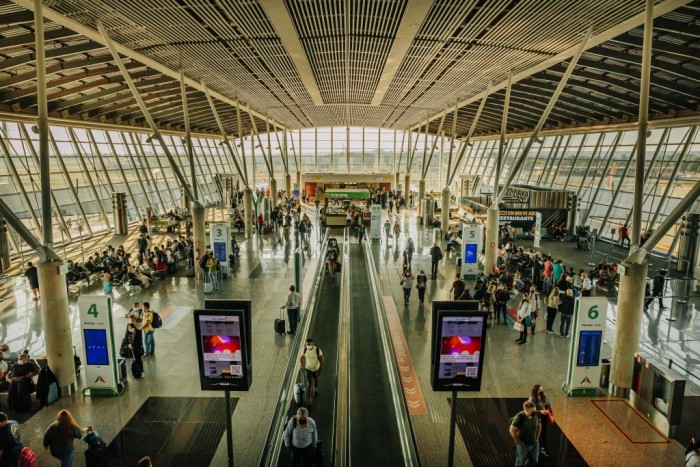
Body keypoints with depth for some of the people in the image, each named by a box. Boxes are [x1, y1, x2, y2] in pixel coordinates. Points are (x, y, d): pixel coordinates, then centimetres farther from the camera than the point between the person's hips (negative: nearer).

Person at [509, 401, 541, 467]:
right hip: (523, 445, -5)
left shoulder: (536, 415, -14)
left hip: (534, 444, 5)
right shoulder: (519, 417, -28)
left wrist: (537, 438, 5)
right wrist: (520, 442, -15)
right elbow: (512, 431, -20)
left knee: (533, 461, 21)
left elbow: (539, 425, 7)